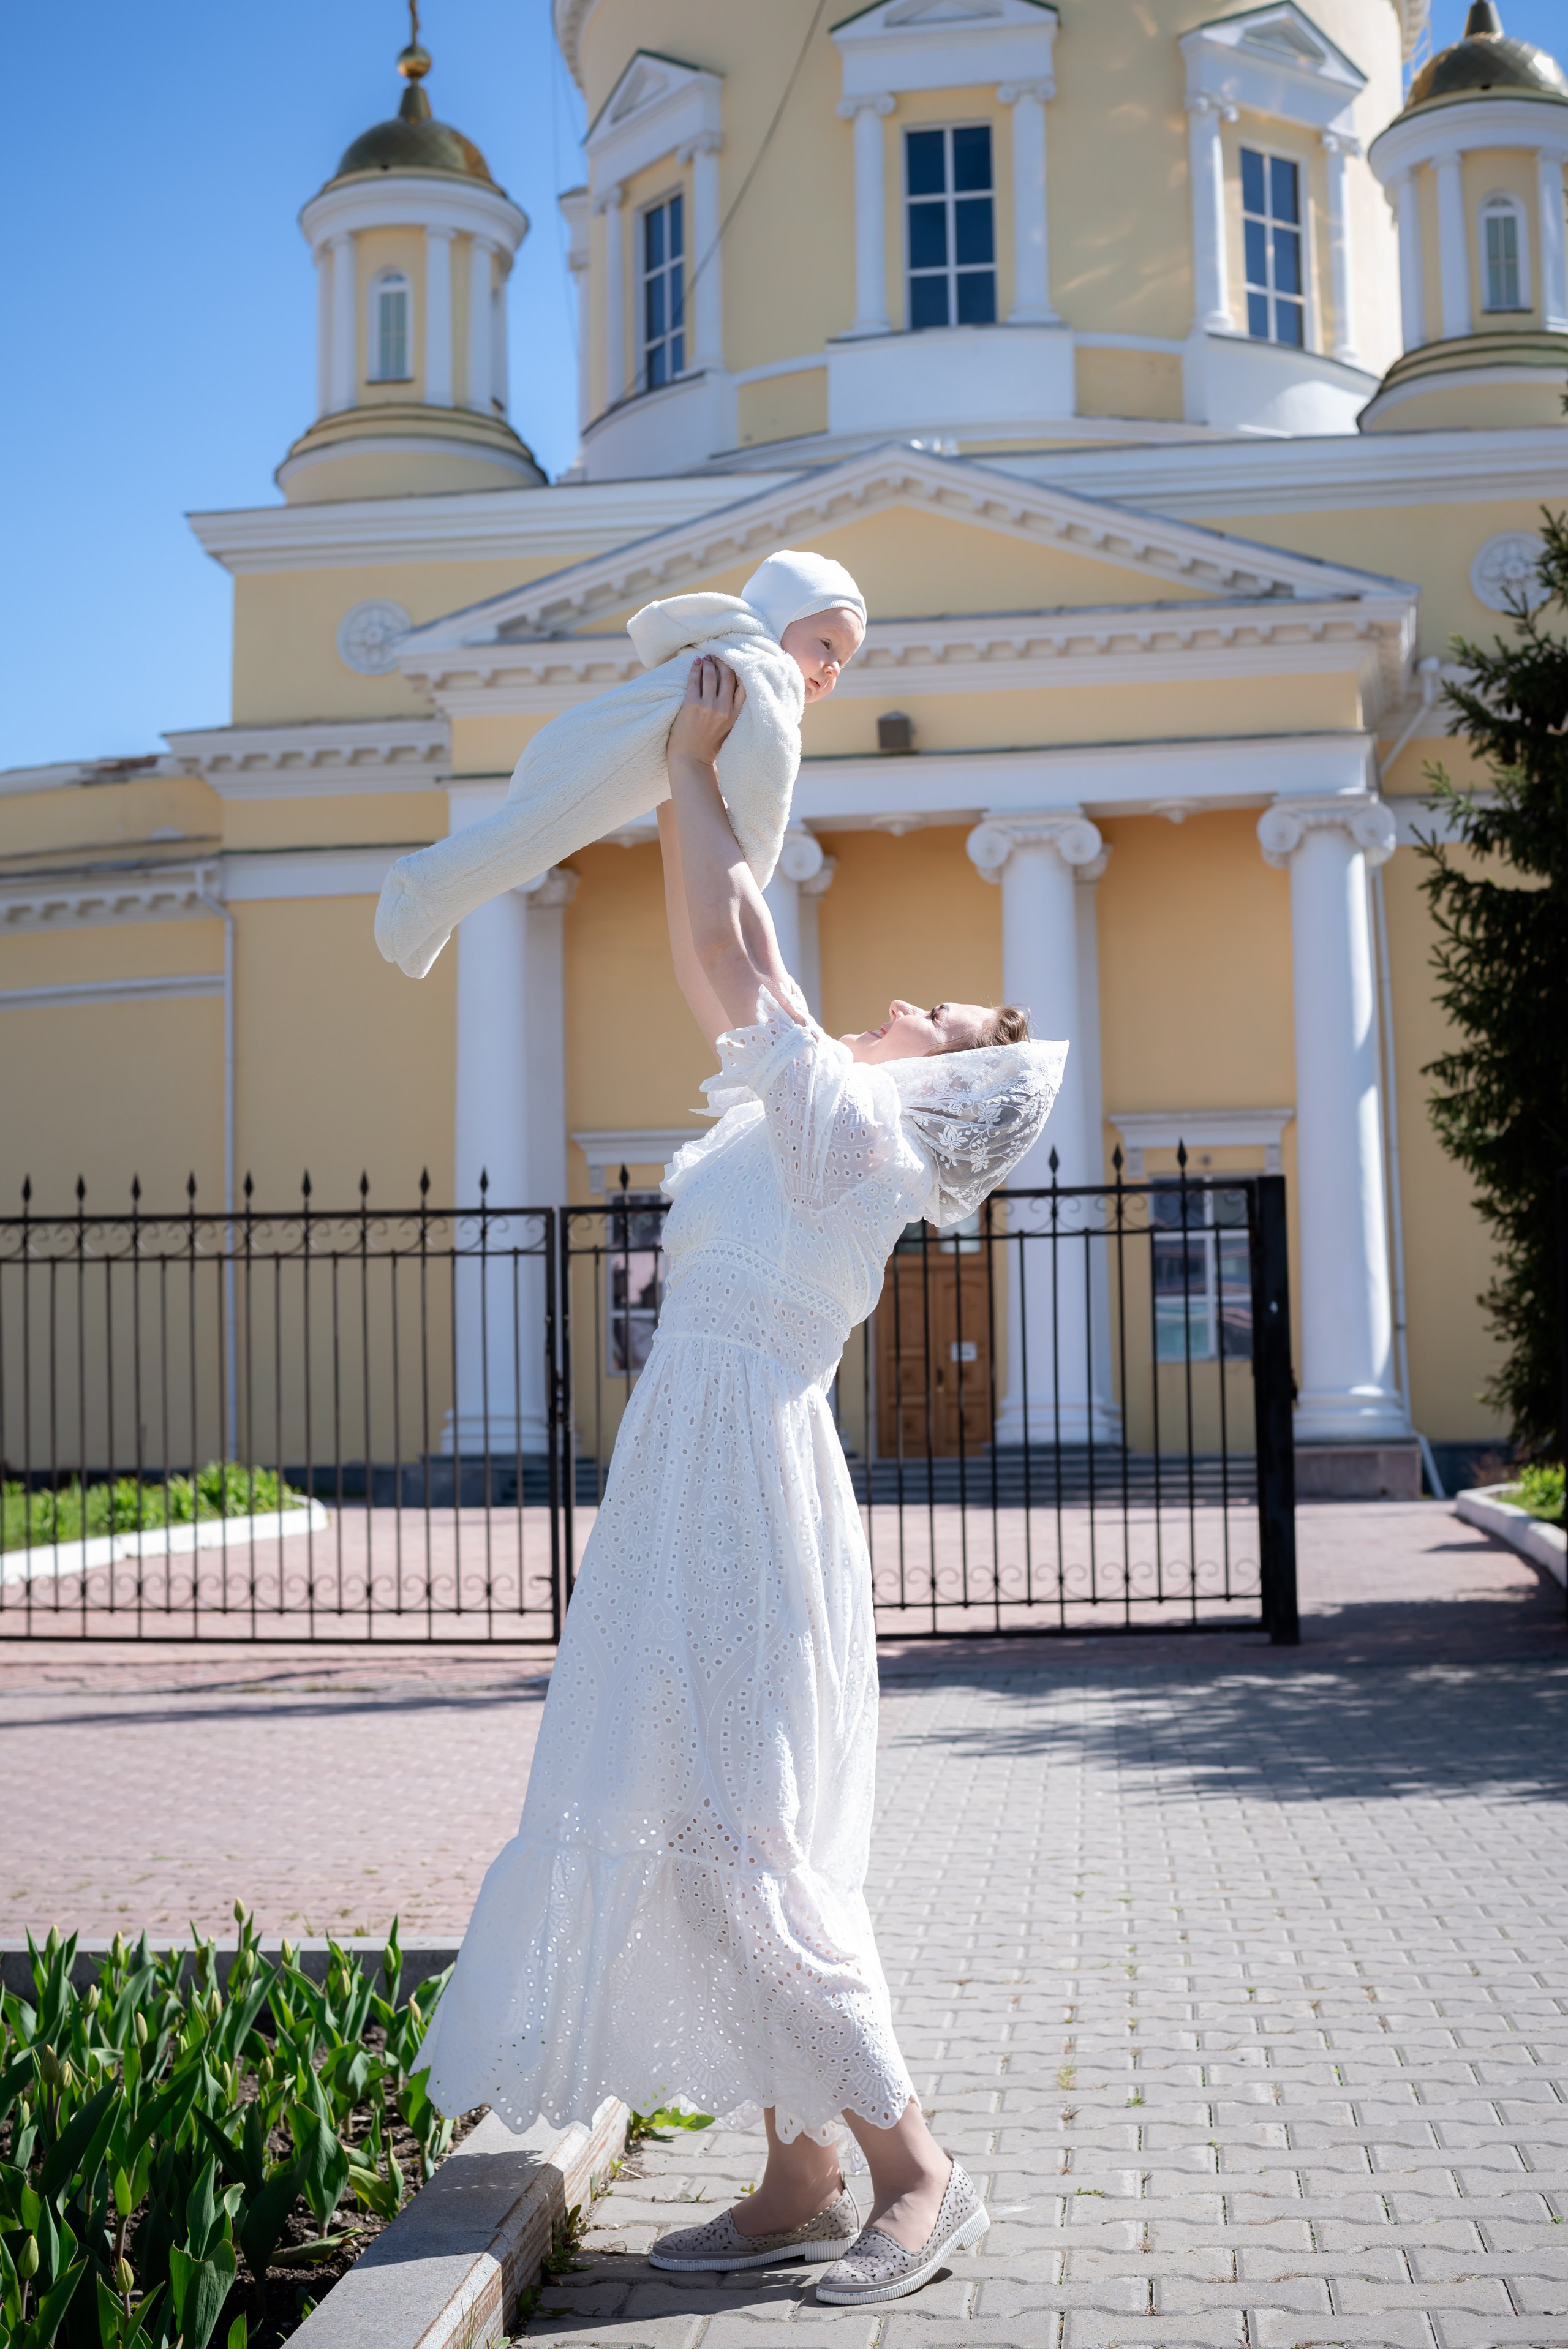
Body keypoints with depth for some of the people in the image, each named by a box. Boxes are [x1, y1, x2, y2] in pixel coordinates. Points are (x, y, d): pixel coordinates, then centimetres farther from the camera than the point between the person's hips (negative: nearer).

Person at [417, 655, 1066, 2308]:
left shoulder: (852, 1125, -10)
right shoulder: (817, 1128, 15)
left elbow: (737, 956, -10)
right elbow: (715, 970, 23)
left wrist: (691, 773, 1)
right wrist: (683, 796, 20)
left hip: (740, 1493, -10)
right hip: (699, 1489, 10)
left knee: (729, 1844, -8)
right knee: (697, 1837, 10)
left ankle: (912, 2167, 4)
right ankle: (798, 2187, 16)